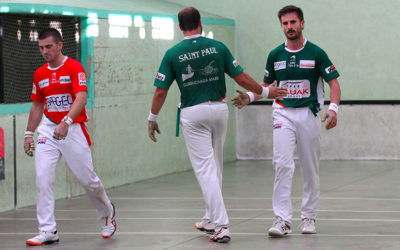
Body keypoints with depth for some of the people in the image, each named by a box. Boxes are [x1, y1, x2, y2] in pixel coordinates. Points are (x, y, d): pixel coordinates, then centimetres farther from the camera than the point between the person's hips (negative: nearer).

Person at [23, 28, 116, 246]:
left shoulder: (75, 68, -9)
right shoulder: (39, 74, 10)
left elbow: (81, 99, -21)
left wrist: (66, 123, -35)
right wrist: (29, 134, 17)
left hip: (73, 128, -4)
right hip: (48, 130, 4)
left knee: (87, 179, 3)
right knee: (42, 178, -11)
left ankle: (107, 213, 32)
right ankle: (48, 231, -8)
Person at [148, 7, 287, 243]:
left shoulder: (173, 54, -6)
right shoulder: (218, 47, -2)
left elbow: (161, 91, -3)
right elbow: (241, 77, 0)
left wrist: (153, 118, 10)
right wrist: (265, 91, 15)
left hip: (193, 114, -3)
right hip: (219, 109, 3)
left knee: (206, 170, -4)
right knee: (215, 166, 18)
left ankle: (221, 225, -13)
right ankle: (211, 220, 28)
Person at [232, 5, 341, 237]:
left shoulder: (316, 53, -3)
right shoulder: (275, 55, 6)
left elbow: (333, 82, -3)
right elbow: (266, 85, 17)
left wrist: (333, 109, -19)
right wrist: (249, 97, -1)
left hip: (309, 114, -1)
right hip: (283, 114, 1)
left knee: (310, 168, 5)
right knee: (282, 164, -13)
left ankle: (309, 216, 19)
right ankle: (282, 219, -15)